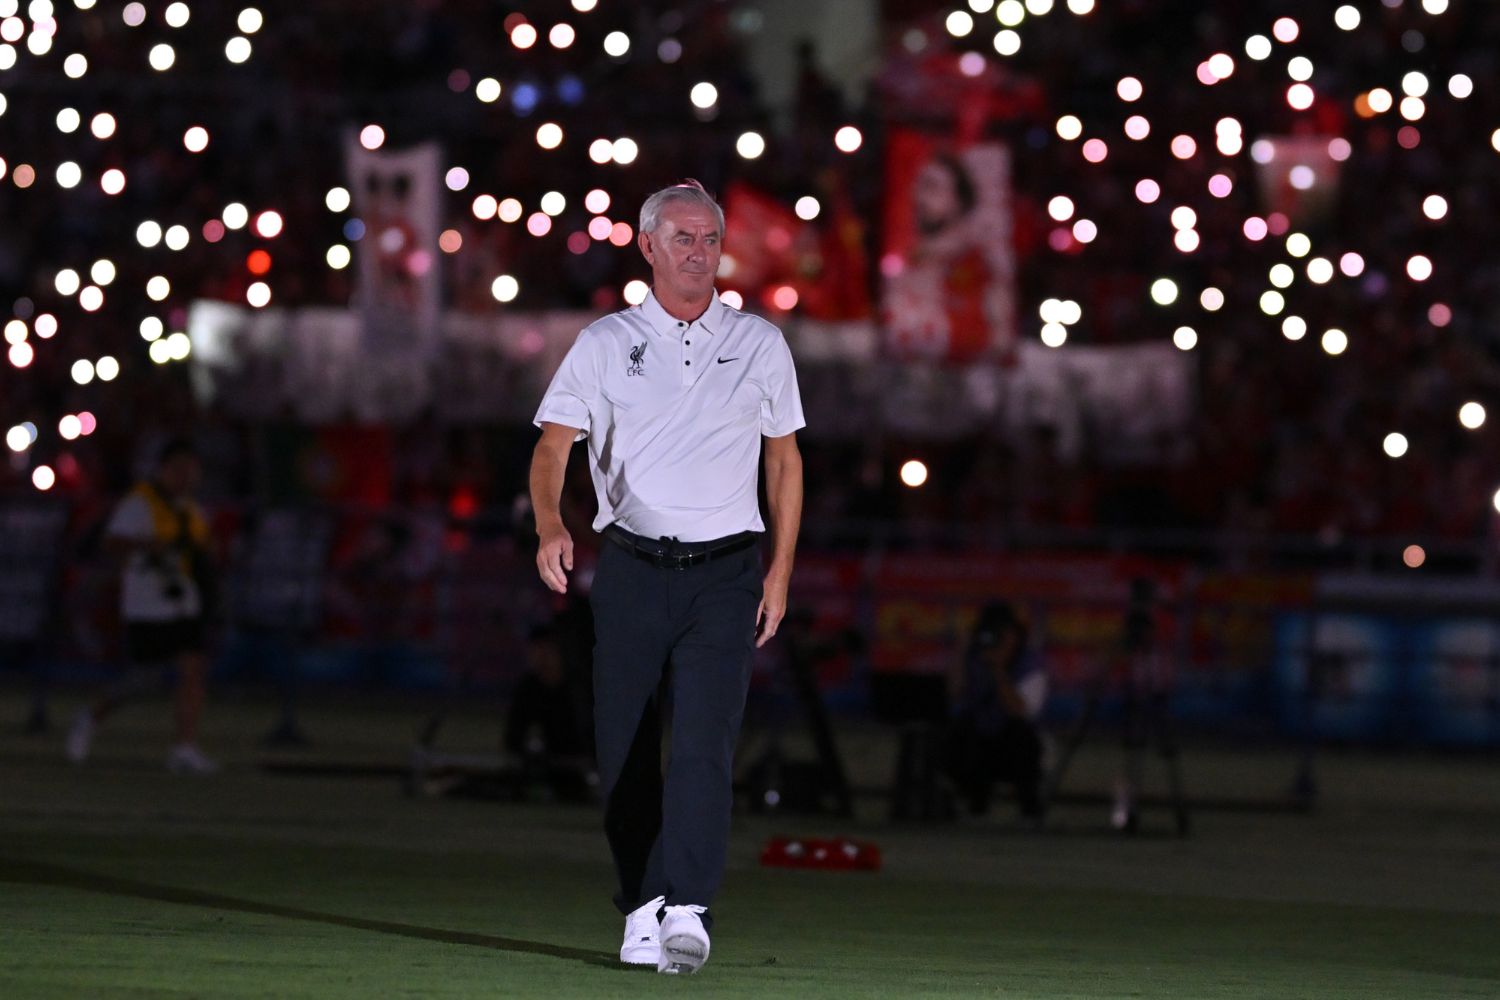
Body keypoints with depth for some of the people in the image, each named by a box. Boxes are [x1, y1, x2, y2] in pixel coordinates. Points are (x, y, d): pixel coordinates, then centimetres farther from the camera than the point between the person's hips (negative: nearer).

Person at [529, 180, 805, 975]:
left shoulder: (759, 344, 9)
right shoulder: (604, 344, 5)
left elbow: (783, 459, 15)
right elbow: (552, 445, -2)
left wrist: (781, 571, 8)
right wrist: (549, 525, -22)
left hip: (724, 573, -1)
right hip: (632, 569, 1)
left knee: (703, 745, -15)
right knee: (623, 751, 3)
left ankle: (687, 910, -22)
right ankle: (641, 907, 16)